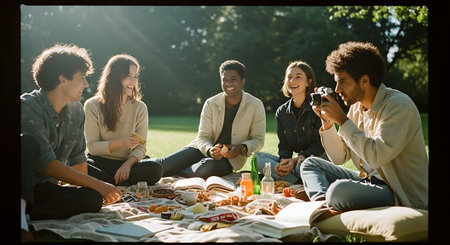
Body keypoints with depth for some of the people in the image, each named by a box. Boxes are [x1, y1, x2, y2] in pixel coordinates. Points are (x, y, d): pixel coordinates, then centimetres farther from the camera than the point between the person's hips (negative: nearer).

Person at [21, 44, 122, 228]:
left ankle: (24, 213, -28)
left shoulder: (76, 111, 6)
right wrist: (97, 184, -24)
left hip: (45, 189, 6)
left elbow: (77, 158, 15)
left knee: (94, 198, -22)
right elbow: (46, 163, -24)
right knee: (27, 142, -33)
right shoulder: (28, 106, -17)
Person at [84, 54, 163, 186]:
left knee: (156, 169, -29)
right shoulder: (92, 106, -3)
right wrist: (121, 142, -23)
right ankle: (125, 184, -23)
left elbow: (141, 147, 0)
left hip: (127, 162, 1)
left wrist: (128, 164, -22)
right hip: (100, 162, -1)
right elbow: (92, 146, -7)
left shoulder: (140, 108, 2)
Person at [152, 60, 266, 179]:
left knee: (209, 166, -37)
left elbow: (258, 140, 0)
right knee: (162, 165, -22)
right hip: (204, 149, 2)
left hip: (229, 158, -1)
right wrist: (209, 150, -25)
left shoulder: (255, 105, -4)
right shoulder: (211, 103, -1)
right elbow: (203, 137, -2)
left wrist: (241, 148, -21)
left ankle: (174, 172, -12)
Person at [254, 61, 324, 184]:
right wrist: (284, 161, -16)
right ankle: (297, 181, -25)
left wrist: (297, 160, -23)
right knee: (257, 157, -15)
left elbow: (319, 144, -10)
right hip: (293, 161, 6)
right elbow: (283, 146, 8)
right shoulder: (282, 112, 11)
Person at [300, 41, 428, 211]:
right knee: (310, 164, 7)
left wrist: (342, 120, -23)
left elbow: (376, 157, -29)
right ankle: (321, 201, -18)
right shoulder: (357, 107, 6)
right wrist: (327, 122, -5)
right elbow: (339, 158, 9)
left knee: (339, 190, -36)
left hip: (403, 196, -9)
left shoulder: (399, 105, -17)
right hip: (370, 179, 9)